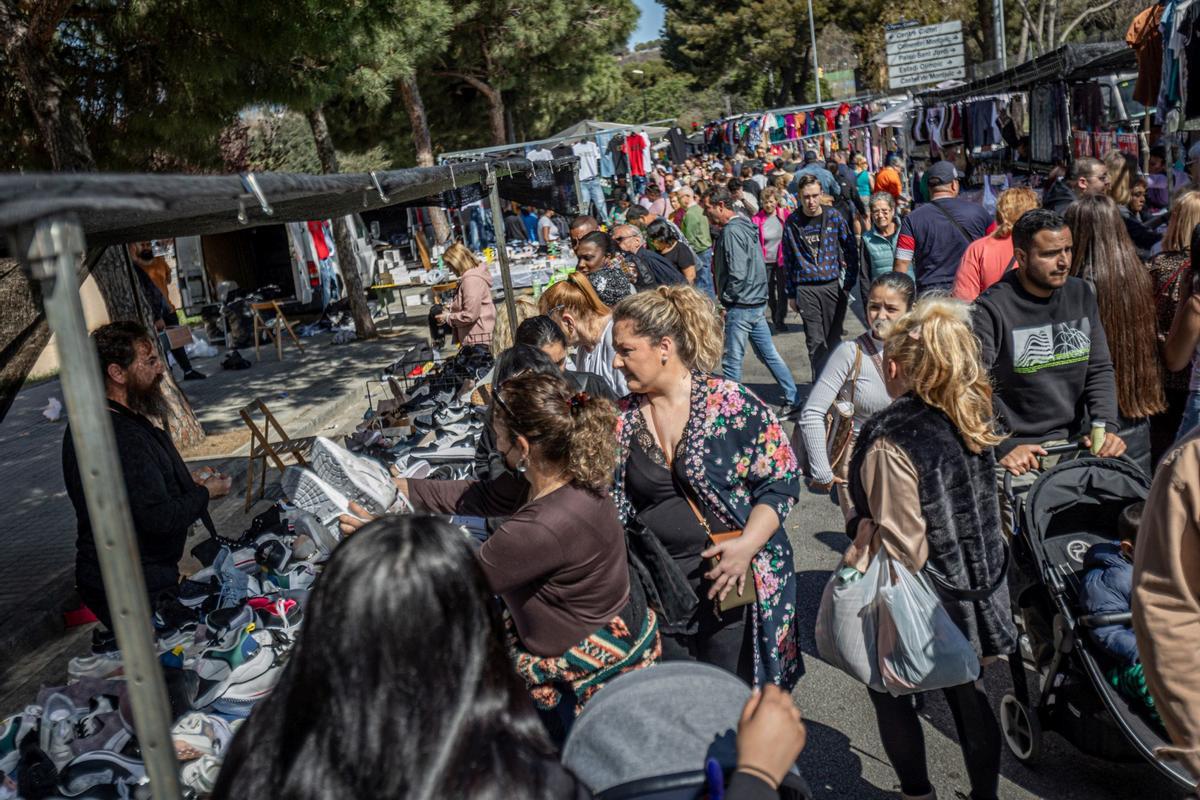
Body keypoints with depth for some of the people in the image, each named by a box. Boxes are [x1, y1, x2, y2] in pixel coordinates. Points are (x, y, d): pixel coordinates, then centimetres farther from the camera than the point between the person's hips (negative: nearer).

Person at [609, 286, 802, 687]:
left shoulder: (730, 402, -11)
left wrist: (747, 545, -19)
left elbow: (781, 482, -8)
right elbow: (615, 502, 11)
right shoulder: (625, 417, 2)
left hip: (732, 583, -4)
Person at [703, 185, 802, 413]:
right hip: (757, 303, 10)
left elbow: (737, 274, -24)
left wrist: (724, 300, -12)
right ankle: (793, 398, 22)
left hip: (740, 307, -10)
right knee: (769, 354, 16)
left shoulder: (731, 232, -17)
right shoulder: (745, 225, 12)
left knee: (731, 362, 0)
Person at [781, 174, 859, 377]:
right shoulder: (792, 222, 2)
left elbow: (851, 248, 8)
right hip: (806, 289, 0)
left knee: (833, 338, 6)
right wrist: (791, 293, 8)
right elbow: (788, 259, 8)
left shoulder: (834, 217, 1)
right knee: (815, 342, -1)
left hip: (833, 286, 0)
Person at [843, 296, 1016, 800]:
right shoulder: (972, 420, -2)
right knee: (966, 693, 20)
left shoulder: (892, 441, -26)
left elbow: (902, 547, -25)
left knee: (888, 693, 17)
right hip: (974, 593, 7)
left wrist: (857, 557, -9)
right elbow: (969, 510, 10)